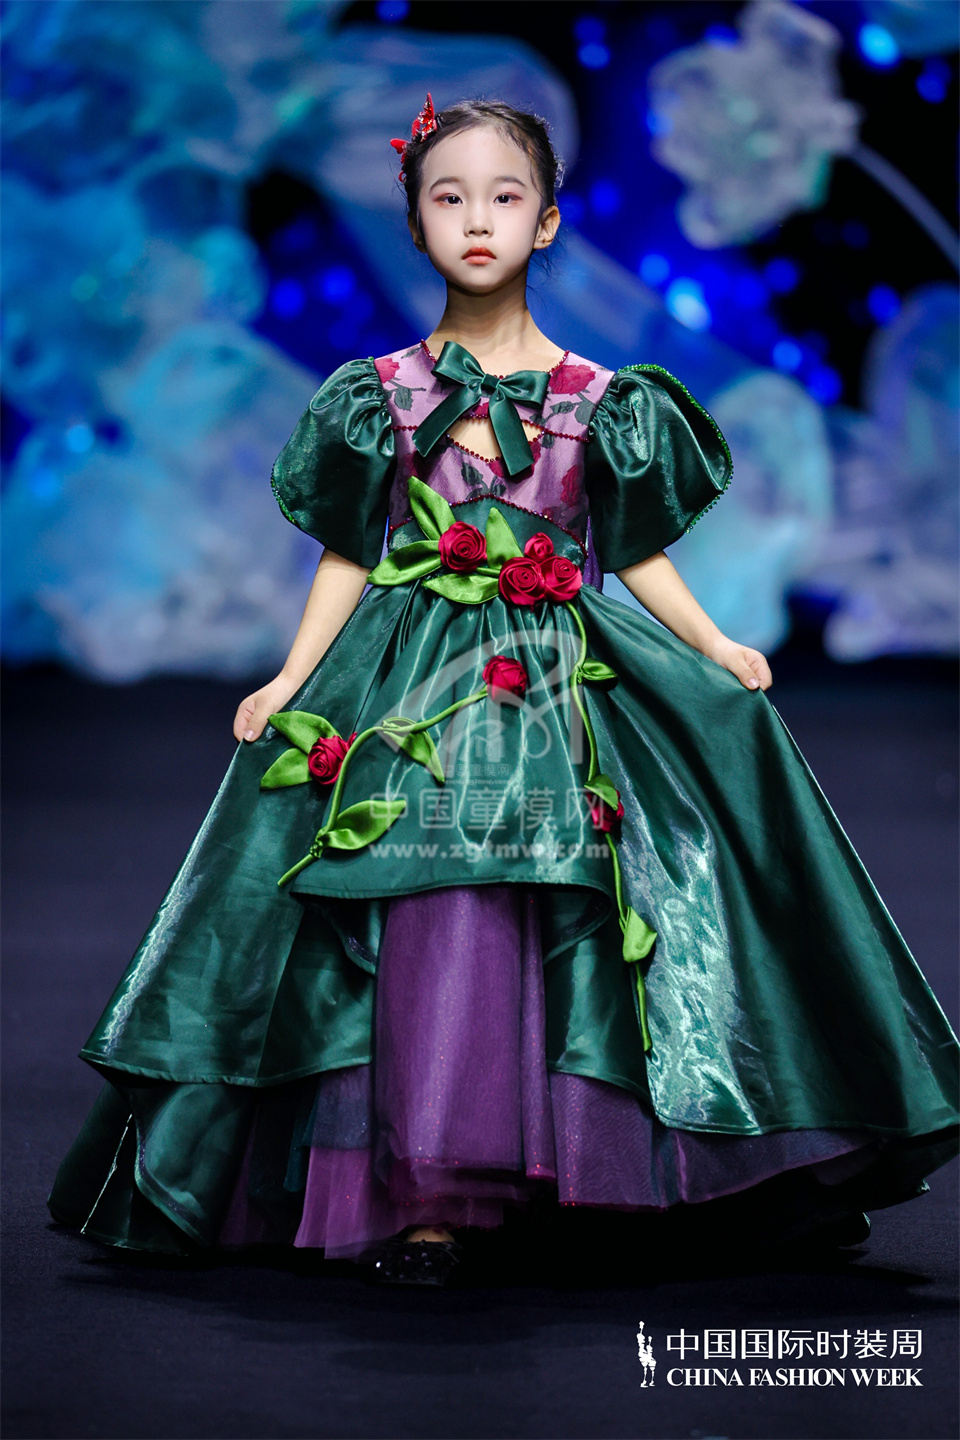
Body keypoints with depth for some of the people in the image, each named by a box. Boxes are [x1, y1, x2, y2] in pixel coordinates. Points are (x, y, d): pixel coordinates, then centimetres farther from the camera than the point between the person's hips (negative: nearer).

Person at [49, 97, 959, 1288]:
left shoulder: (598, 399, 8)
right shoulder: (384, 394, 6)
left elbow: (637, 556, 12)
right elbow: (348, 561, 7)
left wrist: (717, 652, 2)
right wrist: (290, 683, -3)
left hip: (571, 686, 1)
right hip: (423, 694, -1)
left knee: (578, 921, -5)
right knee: (435, 929, -11)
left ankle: (594, 1165, 7)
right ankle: (429, 1198, -8)